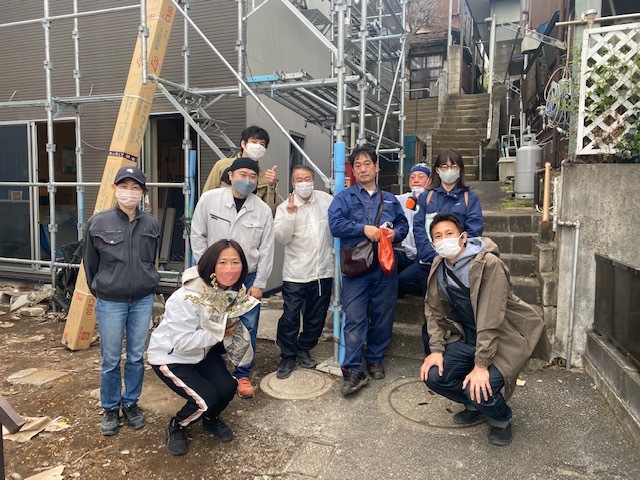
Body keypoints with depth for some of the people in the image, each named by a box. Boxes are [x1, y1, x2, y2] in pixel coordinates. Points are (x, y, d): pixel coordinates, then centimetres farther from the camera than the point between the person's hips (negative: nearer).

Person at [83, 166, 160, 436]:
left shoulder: (151, 225, -3)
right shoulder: (98, 223, -8)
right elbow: (89, 263, 4)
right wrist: (100, 291, 13)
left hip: (143, 300, 2)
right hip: (110, 302, -1)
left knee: (136, 357, 11)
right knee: (111, 360, 8)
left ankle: (131, 403, 31)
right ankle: (110, 408, 28)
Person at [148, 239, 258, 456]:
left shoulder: (234, 291, -11)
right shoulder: (189, 296, -33)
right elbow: (182, 342, -32)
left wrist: (231, 329, -14)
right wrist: (219, 333, -28)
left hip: (202, 352, 6)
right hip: (170, 356, -6)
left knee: (227, 387, -14)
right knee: (207, 398, -19)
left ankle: (211, 418, 21)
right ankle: (176, 426, 13)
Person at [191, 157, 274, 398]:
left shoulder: (263, 209, -6)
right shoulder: (209, 199, -8)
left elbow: (266, 249, -2)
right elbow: (197, 236, -1)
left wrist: (259, 283, -2)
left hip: (249, 278, 1)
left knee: (248, 328, 6)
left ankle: (243, 375, 24)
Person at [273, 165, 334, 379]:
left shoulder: (327, 200, 2)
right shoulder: (285, 207, -3)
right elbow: (282, 237, -13)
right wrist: (290, 214, -24)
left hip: (323, 271, 3)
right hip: (295, 274, -2)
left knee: (316, 317, 14)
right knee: (290, 317, 0)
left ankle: (303, 350, 34)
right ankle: (288, 357, 19)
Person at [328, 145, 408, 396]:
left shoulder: (390, 199, 17)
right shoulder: (344, 197, 6)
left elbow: (403, 224, 16)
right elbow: (335, 223, -8)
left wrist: (395, 233, -7)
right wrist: (363, 228, -17)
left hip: (385, 265, 4)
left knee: (382, 316, 10)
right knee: (355, 319, -7)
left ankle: (375, 360, 28)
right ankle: (353, 371, -2)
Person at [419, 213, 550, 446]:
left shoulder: (488, 264, -24)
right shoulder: (439, 267, -2)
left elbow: (491, 319, -27)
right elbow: (435, 312, 5)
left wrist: (481, 365, -27)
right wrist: (436, 349, -7)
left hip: (506, 338, -6)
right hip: (468, 337, 6)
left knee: (479, 388, -26)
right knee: (433, 375, -12)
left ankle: (501, 418, 12)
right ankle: (476, 405, 19)